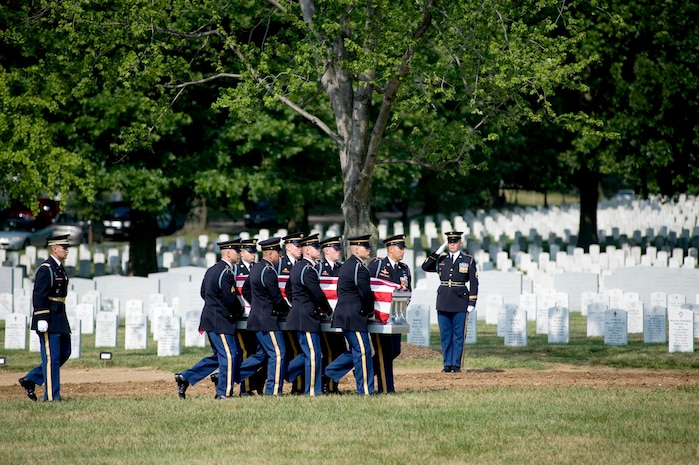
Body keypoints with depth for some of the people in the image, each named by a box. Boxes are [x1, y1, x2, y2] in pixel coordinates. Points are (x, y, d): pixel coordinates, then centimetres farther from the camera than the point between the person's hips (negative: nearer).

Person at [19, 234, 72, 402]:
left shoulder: (60, 268, 16)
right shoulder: (45, 269, -13)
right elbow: (39, 295, -18)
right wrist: (41, 319, -23)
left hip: (60, 318, 10)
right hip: (48, 321, -10)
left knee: (64, 353, 12)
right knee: (51, 357, -6)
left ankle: (30, 380, 18)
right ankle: (51, 396, -1)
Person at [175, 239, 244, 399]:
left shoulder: (211, 270, 14)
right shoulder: (226, 273, -17)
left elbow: (203, 293, 21)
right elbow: (230, 299, -19)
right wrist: (240, 310, -1)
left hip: (210, 318, 10)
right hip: (221, 321, -10)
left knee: (219, 356, 16)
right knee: (229, 355, -4)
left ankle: (185, 377, 14)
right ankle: (224, 392, -1)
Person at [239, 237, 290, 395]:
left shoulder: (256, 268, 12)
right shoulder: (268, 271, -18)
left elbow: (245, 290, 23)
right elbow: (276, 297, -15)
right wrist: (287, 310, 1)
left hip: (257, 317, 10)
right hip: (267, 320, -10)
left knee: (261, 354, 16)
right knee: (278, 353, -5)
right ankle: (273, 390, -5)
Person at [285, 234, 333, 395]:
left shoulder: (296, 267, 14)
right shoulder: (308, 270, -17)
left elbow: (288, 290, 25)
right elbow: (318, 295, -17)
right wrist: (328, 311, -1)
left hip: (298, 316, 10)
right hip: (306, 319, -10)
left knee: (308, 354, 16)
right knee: (313, 355, -6)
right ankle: (313, 391, -3)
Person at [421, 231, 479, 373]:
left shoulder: (469, 260, 5)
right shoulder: (441, 259, 13)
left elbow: (474, 283, 3)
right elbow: (425, 266, 1)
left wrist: (472, 303, -4)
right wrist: (438, 251, -2)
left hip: (460, 303, -3)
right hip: (443, 302, 3)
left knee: (458, 335, -1)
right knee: (445, 335, 4)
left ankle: (456, 364, 4)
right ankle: (447, 364, 9)